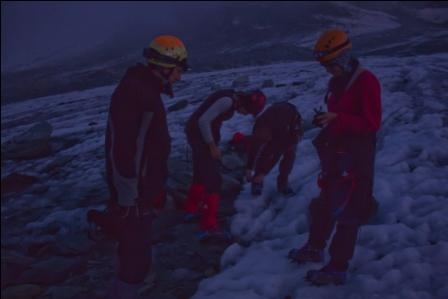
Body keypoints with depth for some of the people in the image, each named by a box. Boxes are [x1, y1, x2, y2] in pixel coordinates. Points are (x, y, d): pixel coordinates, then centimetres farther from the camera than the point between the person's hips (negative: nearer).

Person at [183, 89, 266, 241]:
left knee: (202, 173, 23)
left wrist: (214, 143, 12)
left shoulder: (232, 100, 7)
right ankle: (209, 227, -12)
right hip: (199, 134, -10)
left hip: (200, 133, 10)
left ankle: (192, 209, 41)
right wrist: (212, 146, -18)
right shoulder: (227, 100, -22)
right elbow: (203, 121, -26)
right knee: (213, 178, -11)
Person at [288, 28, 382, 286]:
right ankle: (315, 248, 40)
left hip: (356, 158, -9)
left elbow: (372, 123, -22)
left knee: (346, 212, -1)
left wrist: (338, 119, -30)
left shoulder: (366, 82, -18)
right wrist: (325, 120, 7)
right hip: (335, 154, 9)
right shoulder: (337, 83, 10)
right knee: (324, 204, 21)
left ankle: (338, 268, 10)